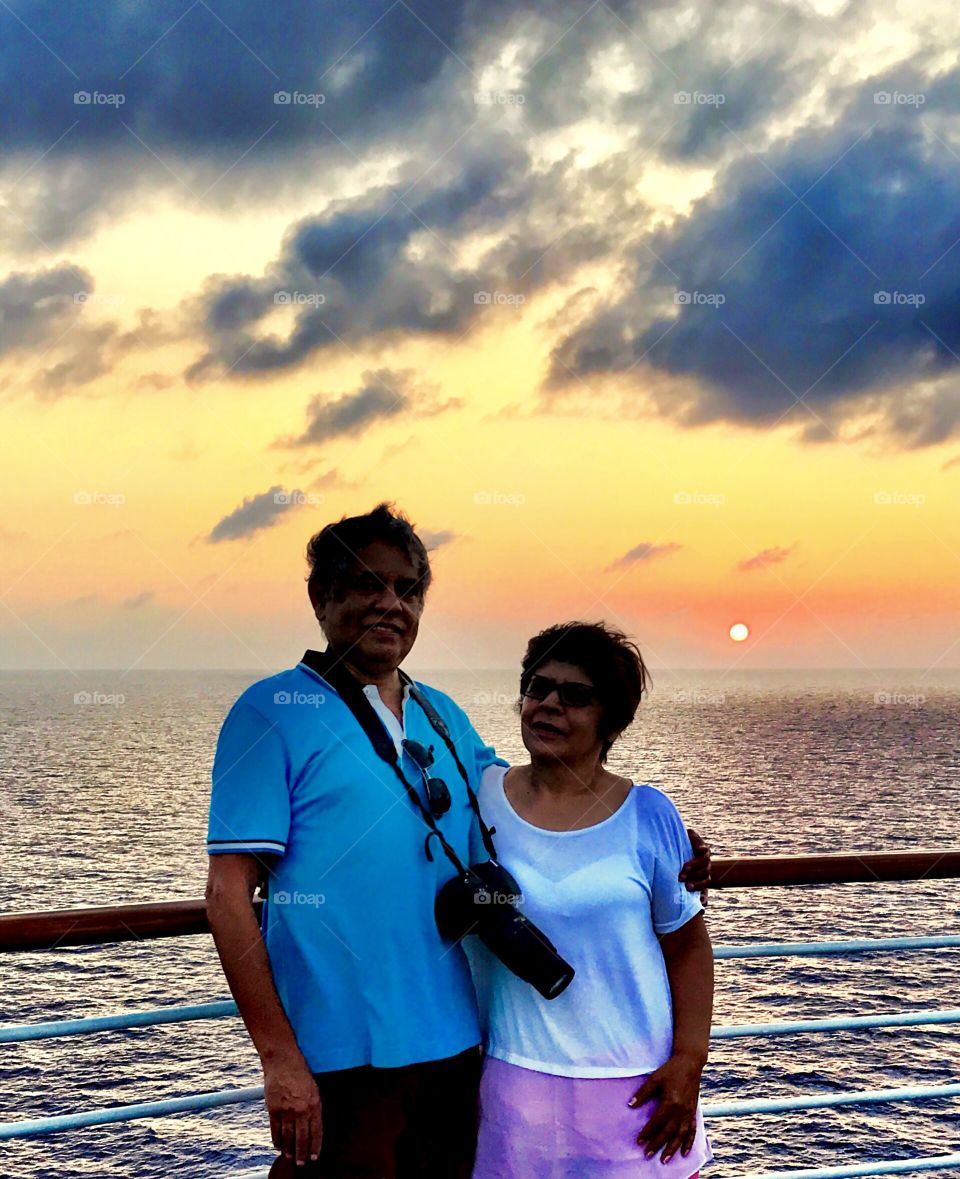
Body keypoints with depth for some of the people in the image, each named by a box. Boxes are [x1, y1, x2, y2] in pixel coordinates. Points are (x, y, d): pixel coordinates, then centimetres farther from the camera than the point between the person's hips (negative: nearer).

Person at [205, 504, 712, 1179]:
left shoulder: (443, 717, 11)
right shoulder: (274, 712, -6)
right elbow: (230, 895, -10)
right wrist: (280, 1059, -16)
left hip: (456, 1049, 6)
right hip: (341, 1062, -6)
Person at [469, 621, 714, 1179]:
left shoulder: (648, 814, -1)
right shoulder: (479, 797, 0)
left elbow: (687, 947, 4)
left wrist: (689, 1061, -4)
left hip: (637, 1084, 0)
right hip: (516, 1076, 0)